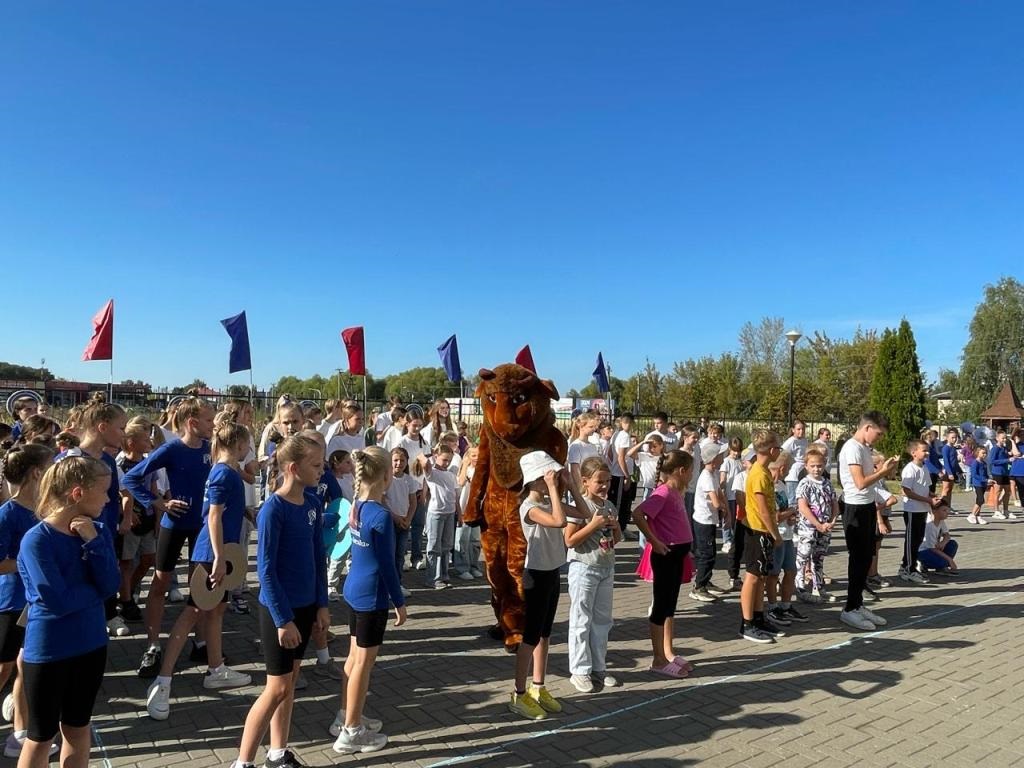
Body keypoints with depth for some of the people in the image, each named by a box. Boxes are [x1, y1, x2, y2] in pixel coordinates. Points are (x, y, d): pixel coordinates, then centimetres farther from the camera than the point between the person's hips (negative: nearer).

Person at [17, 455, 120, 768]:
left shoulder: (97, 531, -3)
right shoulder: (37, 540, -21)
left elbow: (111, 586, -11)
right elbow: (58, 601, -26)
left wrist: (93, 542, -21)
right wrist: (97, 589, -10)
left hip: (91, 645, 6)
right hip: (47, 652, -5)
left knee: (78, 728, 21)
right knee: (42, 736, 13)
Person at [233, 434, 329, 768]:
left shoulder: (312, 504, 1)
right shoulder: (273, 509, -20)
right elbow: (265, 569, -19)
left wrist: (321, 604, 6)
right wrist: (283, 619, -18)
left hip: (305, 605, 7)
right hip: (279, 609, -7)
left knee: (289, 683, 17)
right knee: (278, 688, 2)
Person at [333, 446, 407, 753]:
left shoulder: (357, 507, 2)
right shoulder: (381, 515, -22)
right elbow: (387, 564, -17)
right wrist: (399, 602, -9)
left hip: (354, 590, 8)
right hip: (371, 595, -8)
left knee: (355, 656, 20)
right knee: (364, 661, 4)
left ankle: (347, 716, 34)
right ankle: (351, 732, 15)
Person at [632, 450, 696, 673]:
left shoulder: (676, 493, 8)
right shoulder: (663, 493, -19)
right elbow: (638, 514, -28)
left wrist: (684, 548, 14)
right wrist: (654, 542, -21)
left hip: (677, 554, 9)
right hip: (665, 555, -9)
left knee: (671, 604, 17)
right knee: (661, 605, 1)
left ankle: (669, 653, 28)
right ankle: (659, 660, 11)